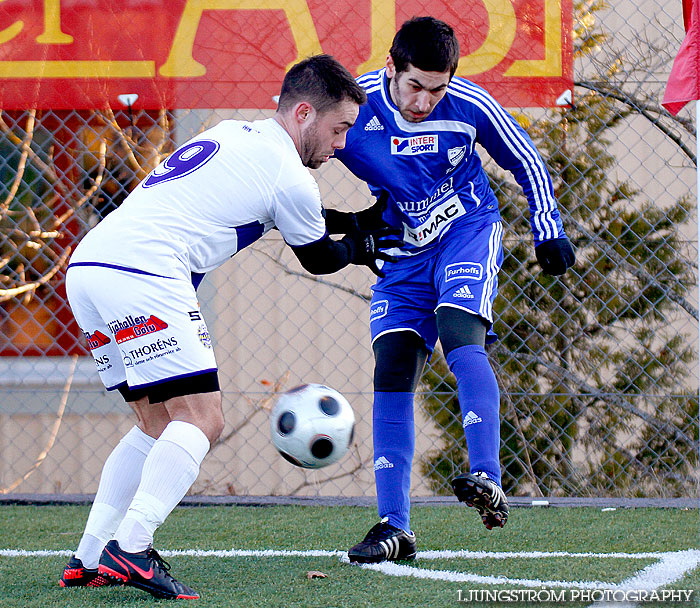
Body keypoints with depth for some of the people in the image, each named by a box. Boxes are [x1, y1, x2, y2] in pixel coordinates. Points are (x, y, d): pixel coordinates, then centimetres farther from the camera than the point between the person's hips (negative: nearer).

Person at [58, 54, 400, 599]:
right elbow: (319, 259, 19)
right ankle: (130, 548, -25)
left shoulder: (232, 134, 24)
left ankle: (89, 560, 10)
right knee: (201, 419, -9)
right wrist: (361, 246, 39)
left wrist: (355, 226, 43)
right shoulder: (291, 178, 0)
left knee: (160, 424, 16)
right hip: (141, 273, -9)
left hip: (86, 264, 9)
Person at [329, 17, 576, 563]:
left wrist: (549, 230, -1)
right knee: (392, 370, -9)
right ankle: (394, 526, -6)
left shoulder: (470, 105, -17)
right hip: (403, 251, 2)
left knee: (459, 335, -29)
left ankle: (488, 481, -36)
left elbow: (527, 163, 2)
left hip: (468, 232, -2)